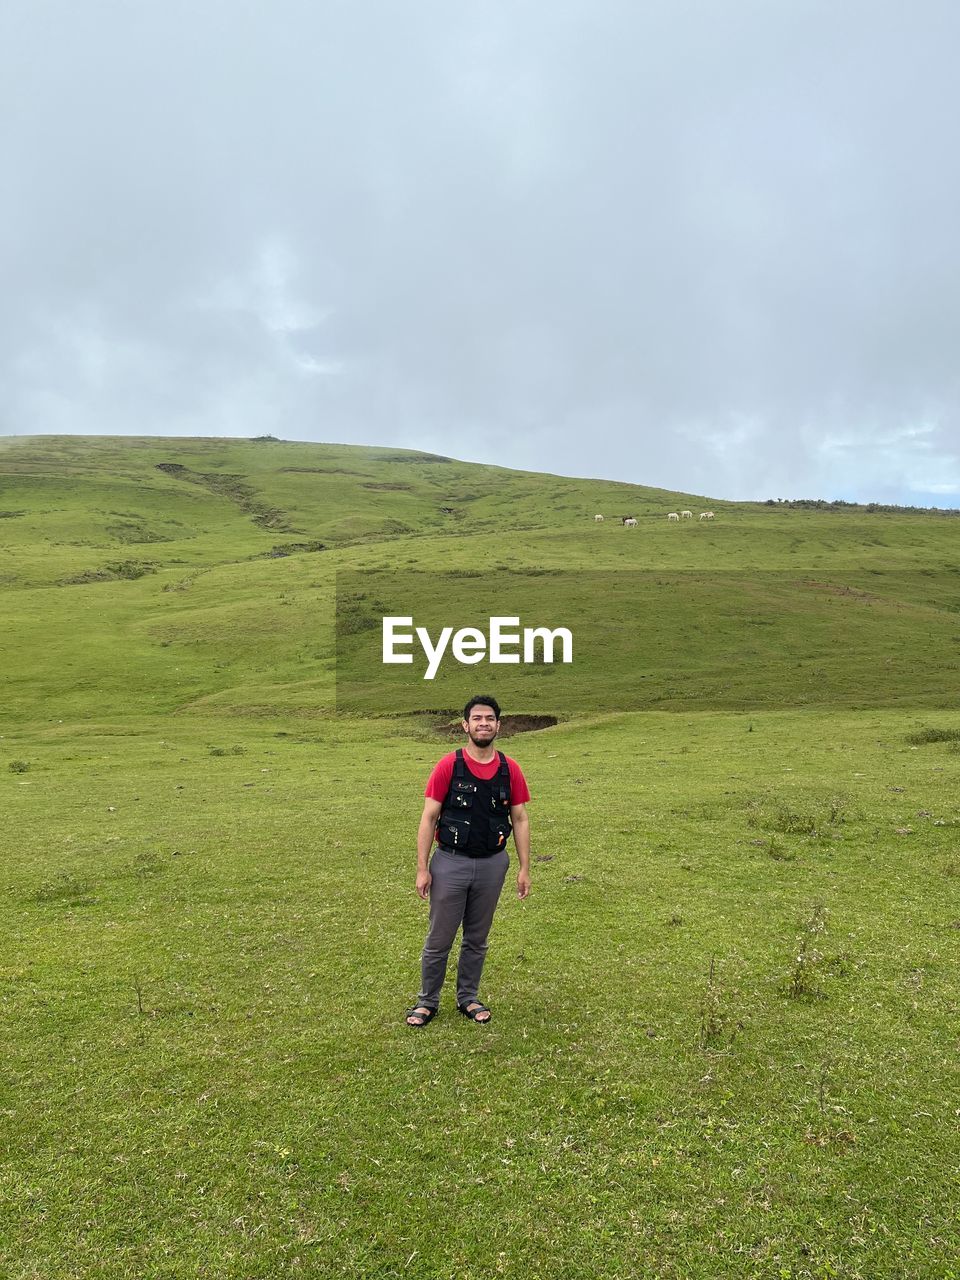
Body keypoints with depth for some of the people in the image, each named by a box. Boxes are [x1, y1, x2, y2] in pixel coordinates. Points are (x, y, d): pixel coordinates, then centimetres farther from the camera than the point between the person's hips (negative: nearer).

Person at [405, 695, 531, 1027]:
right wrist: (422, 869, -11)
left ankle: (468, 998, 32)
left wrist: (524, 868, 0)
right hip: (451, 863, -2)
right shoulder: (448, 766, -9)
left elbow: (520, 820, 4)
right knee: (439, 940, 7)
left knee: (477, 939, 16)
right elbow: (429, 818, -7)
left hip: (492, 864, 3)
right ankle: (427, 1001, 24)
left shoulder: (510, 769, -1)